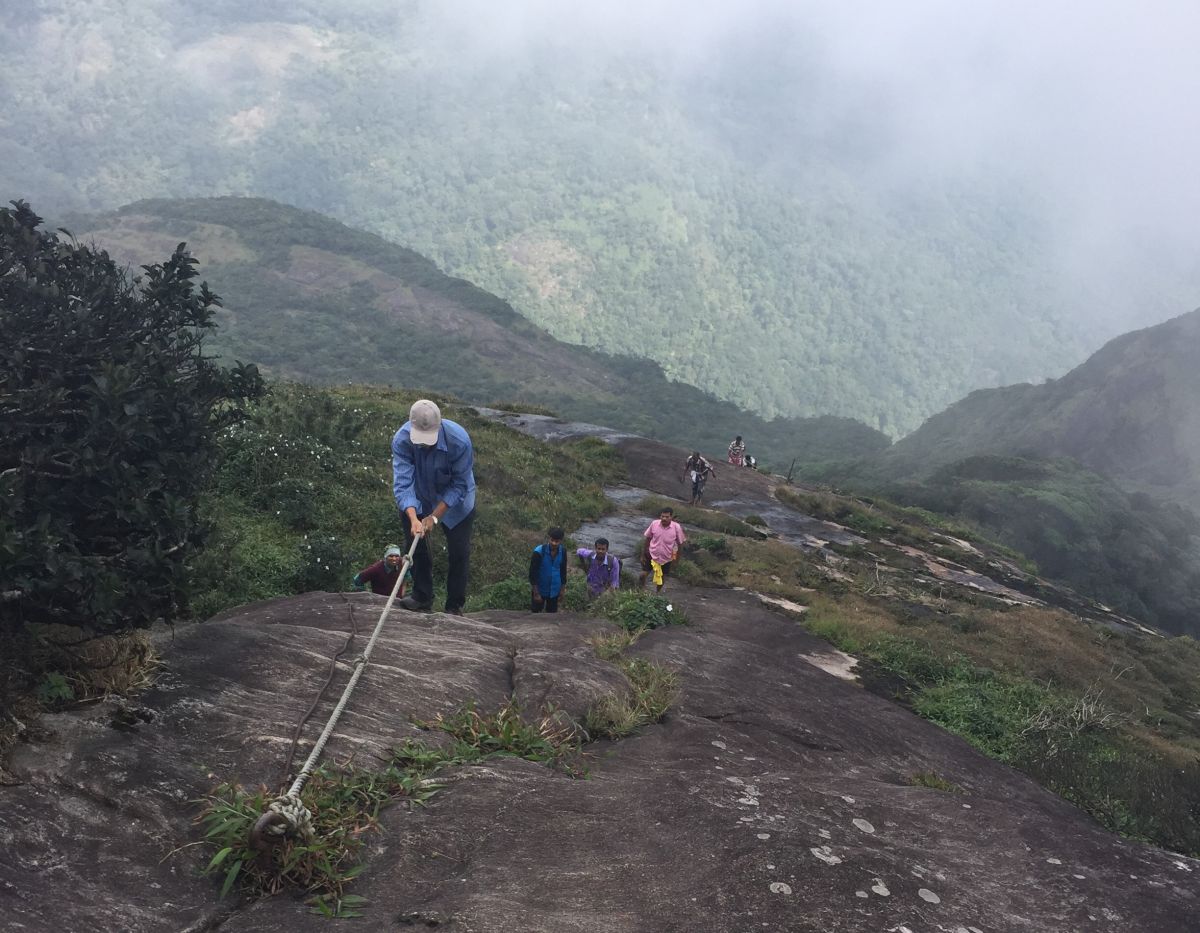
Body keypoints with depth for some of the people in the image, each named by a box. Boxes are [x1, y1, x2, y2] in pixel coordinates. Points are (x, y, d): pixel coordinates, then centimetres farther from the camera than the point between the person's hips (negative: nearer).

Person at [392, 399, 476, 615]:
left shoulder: (459, 440, -35)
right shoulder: (401, 440, -30)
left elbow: (459, 485, -25)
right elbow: (402, 484, -33)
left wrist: (434, 516, -29)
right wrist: (413, 519, -47)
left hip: (455, 499, -2)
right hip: (418, 497, 2)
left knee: (459, 552, 0)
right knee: (415, 545, 3)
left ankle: (455, 607, 13)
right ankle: (422, 597, 19)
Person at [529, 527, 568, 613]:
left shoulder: (563, 551, -11)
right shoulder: (539, 551, -24)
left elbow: (563, 570, 4)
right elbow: (533, 573, -18)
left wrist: (562, 589, 9)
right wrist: (536, 593, -16)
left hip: (554, 590, 4)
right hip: (540, 589, -4)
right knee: (535, 612, 12)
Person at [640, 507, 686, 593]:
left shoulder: (677, 527, -20)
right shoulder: (654, 524, -17)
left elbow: (680, 543, -6)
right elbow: (648, 538, -3)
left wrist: (677, 556, 1)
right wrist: (644, 553, 3)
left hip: (667, 558, 0)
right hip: (652, 555, 0)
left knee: (663, 576, 18)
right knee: (644, 574, 2)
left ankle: (658, 591, 44)